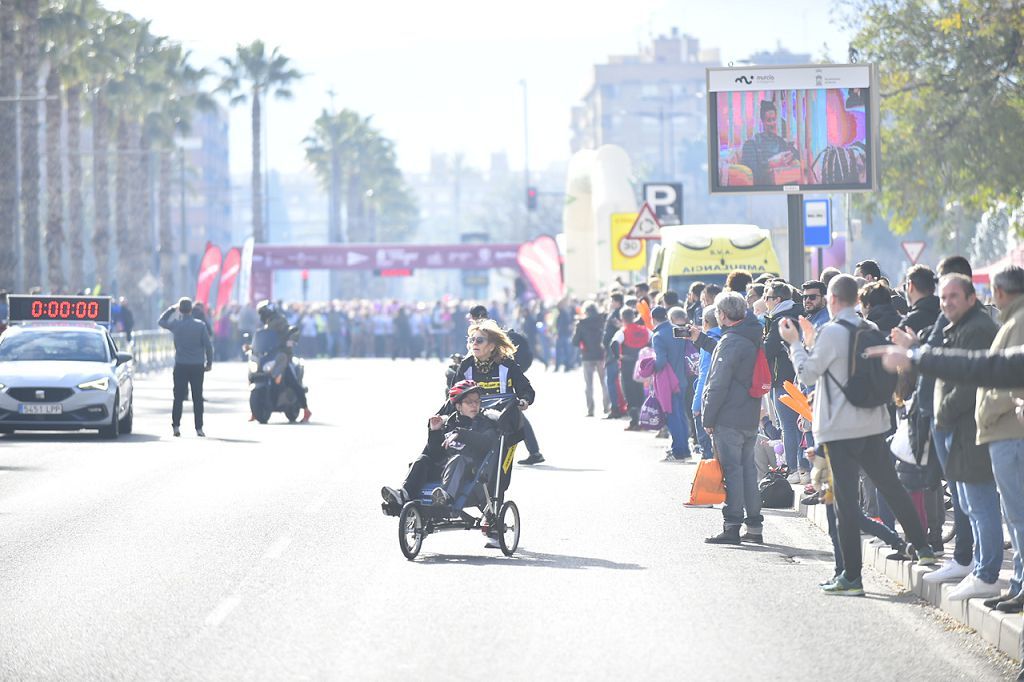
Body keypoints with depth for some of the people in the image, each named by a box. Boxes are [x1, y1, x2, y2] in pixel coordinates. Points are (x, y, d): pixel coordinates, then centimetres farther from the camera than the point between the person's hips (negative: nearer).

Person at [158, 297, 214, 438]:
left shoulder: (176, 325, -5)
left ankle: (176, 426, -2)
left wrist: (172, 309, 16)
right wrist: (209, 362, 7)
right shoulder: (200, 325, -5)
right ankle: (199, 428, 3)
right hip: (197, 366, 0)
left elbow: (161, 321, 15)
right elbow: (208, 345, -3)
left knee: (178, 397, 5)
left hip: (181, 366, 0)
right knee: (197, 398, 5)